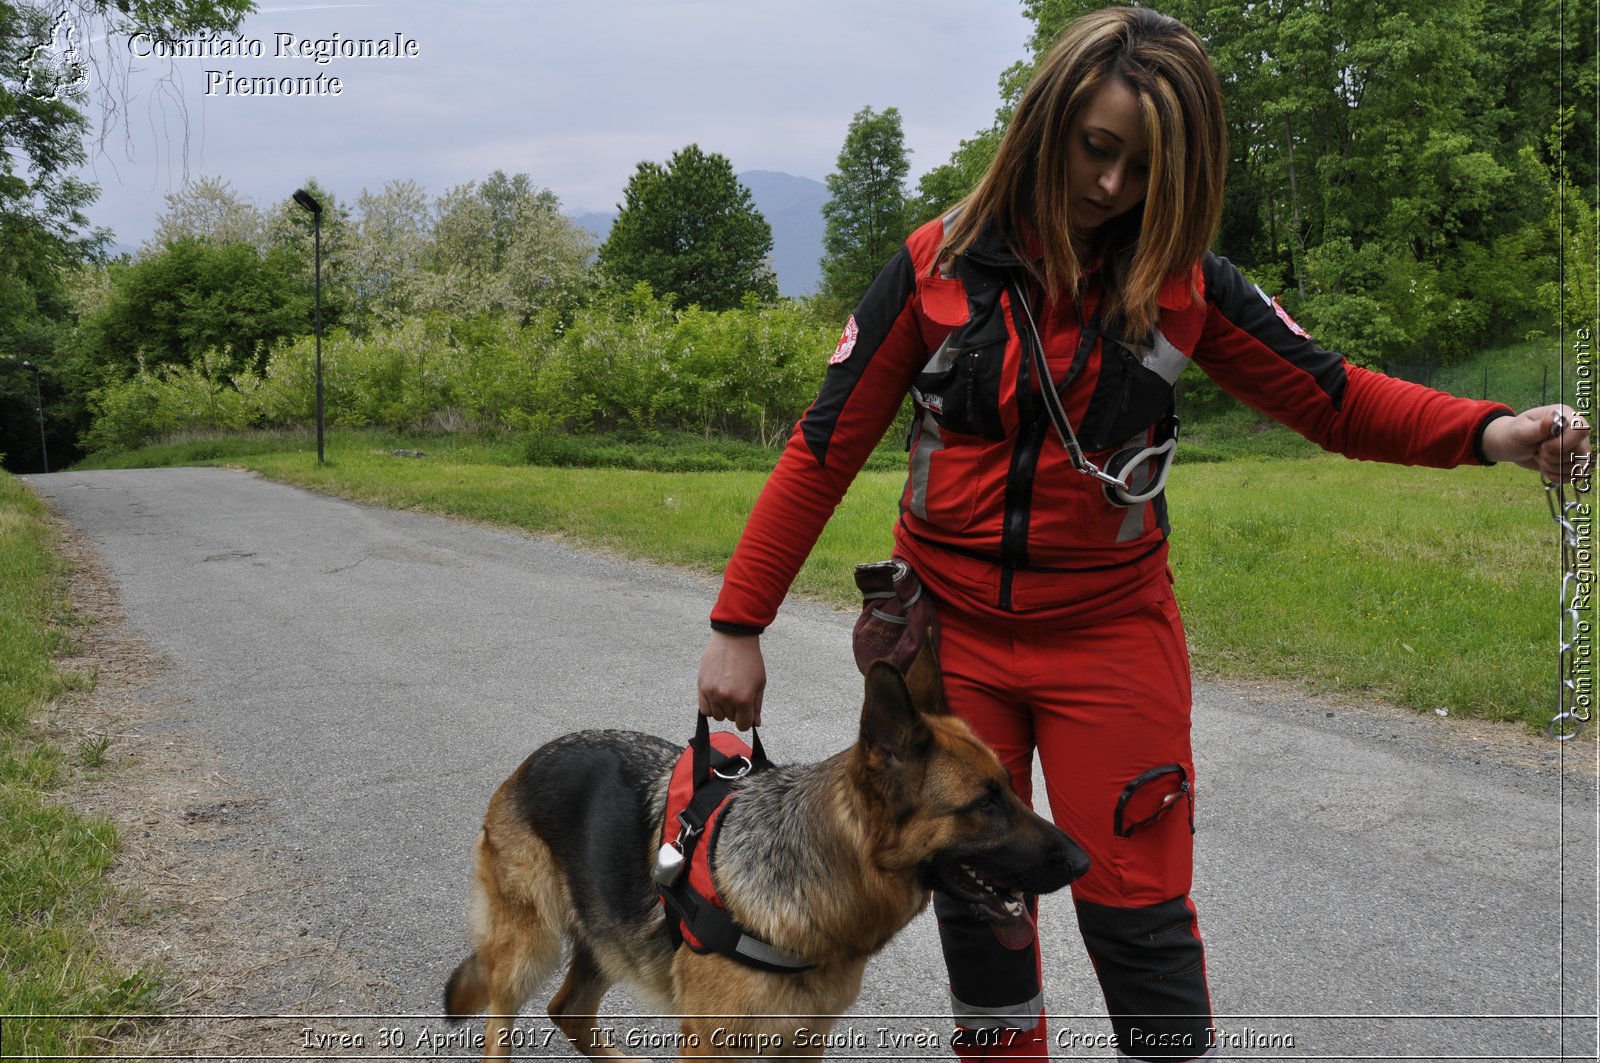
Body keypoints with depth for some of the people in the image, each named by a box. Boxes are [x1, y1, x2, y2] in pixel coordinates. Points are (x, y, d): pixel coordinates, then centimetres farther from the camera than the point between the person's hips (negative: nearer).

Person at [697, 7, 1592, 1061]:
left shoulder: (1182, 283, -5)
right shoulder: (938, 265, -7)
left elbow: (1335, 398, 1)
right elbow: (826, 448, -5)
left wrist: (1488, 431, -19)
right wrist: (738, 624, -6)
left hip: (1109, 631, 0)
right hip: (951, 629, 1)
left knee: (1138, 915, 3)